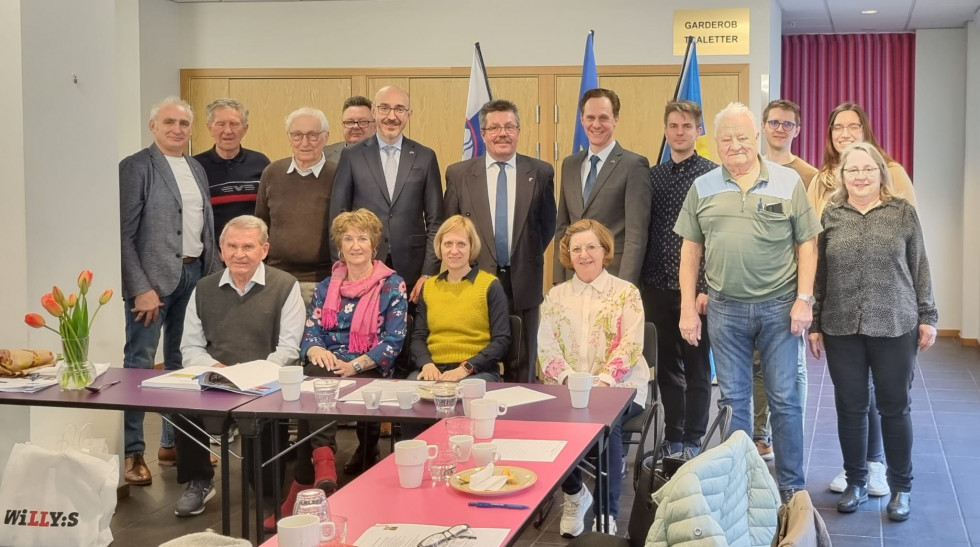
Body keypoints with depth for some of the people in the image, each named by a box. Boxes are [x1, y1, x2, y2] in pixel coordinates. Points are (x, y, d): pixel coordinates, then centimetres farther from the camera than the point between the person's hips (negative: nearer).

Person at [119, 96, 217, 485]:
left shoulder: (196, 169, 15)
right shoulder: (136, 167, -6)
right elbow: (124, 234, -11)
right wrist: (141, 288, -16)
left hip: (195, 274, 7)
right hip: (155, 277, -7)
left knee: (182, 361, 13)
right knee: (139, 363, -5)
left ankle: (174, 443, 24)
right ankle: (132, 452, 2)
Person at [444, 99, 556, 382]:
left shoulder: (541, 172, 2)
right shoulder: (459, 174, 2)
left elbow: (548, 224, 11)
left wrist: (528, 258, 7)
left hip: (523, 284, 0)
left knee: (522, 371, 8)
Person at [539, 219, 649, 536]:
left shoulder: (626, 292, 6)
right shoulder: (556, 295, 14)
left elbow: (631, 345, -5)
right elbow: (545, 346, 5)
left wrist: (603, 381, -20)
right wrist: (569, 378, -14)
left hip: (619, 387, -2)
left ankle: (607, 513, -21)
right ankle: (574, 493, 0)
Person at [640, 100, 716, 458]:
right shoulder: (653, 176, 9)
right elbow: (642, 230, 11)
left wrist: (707, 288, -14)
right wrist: (640, 280, 6)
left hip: (696, 288, -4)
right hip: (657, 287, 4)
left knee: (697, 368, 6)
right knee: (666, 366, 12)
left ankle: (692, 441, 17)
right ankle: (672, 439, 22)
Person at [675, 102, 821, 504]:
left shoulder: (788, 182, -1)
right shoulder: (703, 188, 5)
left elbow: (806, 244, 0)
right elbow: (690, 251, 7)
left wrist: (803, 299, -8)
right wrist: (688, 308, 3)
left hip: (779, 306, -2)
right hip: (725, 309, 2)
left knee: (784, 398, 4)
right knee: (733, 400, 10)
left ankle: (792, 487, 16)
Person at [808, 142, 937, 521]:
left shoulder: (903, 212, 2)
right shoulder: (829, 215, 4)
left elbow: (920, 268, 5)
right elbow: (818, 274, 6)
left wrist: (927, 317, 2)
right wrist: (814, 324, 5)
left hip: (895, 327, -1)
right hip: (842, 329, 1)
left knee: (895, 407, 6)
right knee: (850, 408, 8)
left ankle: (901, 487, 20)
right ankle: (856, 482, 22)